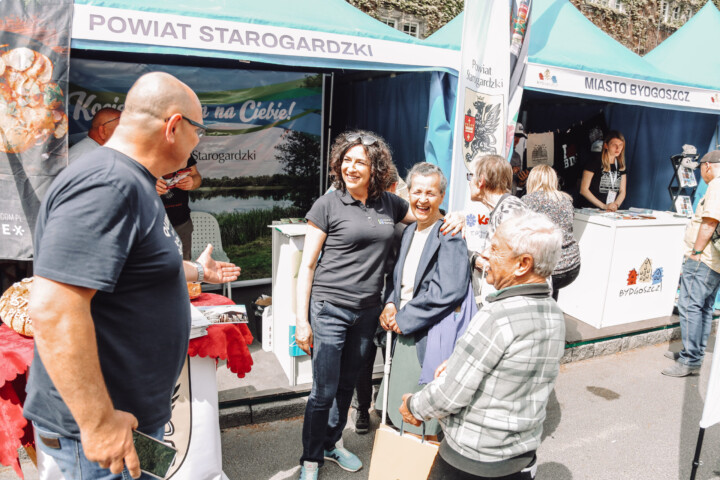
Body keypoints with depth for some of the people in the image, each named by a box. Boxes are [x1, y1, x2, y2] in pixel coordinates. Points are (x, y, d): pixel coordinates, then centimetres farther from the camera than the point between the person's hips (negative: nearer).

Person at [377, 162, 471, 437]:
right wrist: (389, 305, 1)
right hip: (405, 332, 8)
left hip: (430, 336, -8)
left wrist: (403, 318, -14)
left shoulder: (450, 235, -15)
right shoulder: (410, 231, 12)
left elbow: (449, 291, -22)